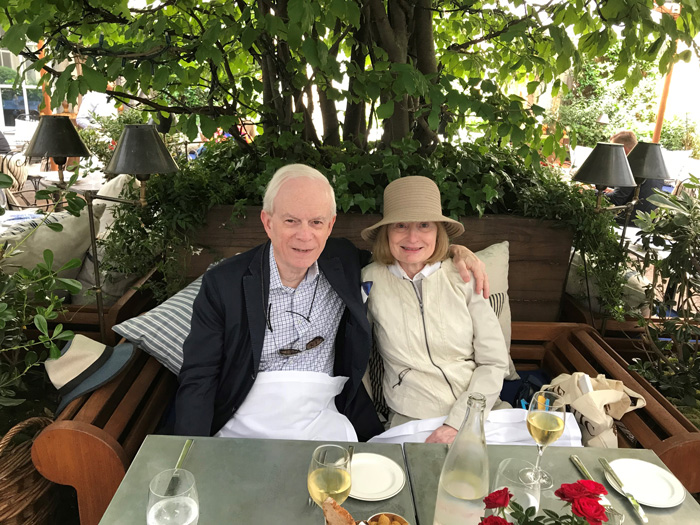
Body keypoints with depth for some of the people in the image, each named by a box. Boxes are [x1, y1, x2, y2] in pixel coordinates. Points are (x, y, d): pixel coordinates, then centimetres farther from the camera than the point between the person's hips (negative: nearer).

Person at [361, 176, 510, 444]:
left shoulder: (463, 277, 1)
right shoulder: (371, 280, -1)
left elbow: (494, 362, 0)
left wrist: (458, 423, -8)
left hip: (478, 417, 1)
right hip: (411, 422, -1)